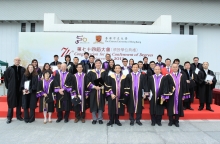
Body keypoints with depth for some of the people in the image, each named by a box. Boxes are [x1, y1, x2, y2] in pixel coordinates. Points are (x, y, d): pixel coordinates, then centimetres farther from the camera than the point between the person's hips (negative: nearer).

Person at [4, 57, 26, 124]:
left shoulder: (23, 69, 1)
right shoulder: (9, 69, -2)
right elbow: (5, 78, 1)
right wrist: (7, 86, 0)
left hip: (20, 89, 1)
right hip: (12, 89, -1)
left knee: (19, 103, 10)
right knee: (11, 103, 5)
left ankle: (18, 116, 23)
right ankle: (9, 117, 17)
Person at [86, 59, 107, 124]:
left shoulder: (104, 72, 3)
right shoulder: (91, 72, 2)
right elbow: (88, 82, -2)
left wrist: (102, 87, -13)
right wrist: (94, 87, -13)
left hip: (101, 91, 0)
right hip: (93, 91, 0)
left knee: (101, 104, 7)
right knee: (93, 105, 4)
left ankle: (100, 119, 19)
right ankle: (94, 119, 17)